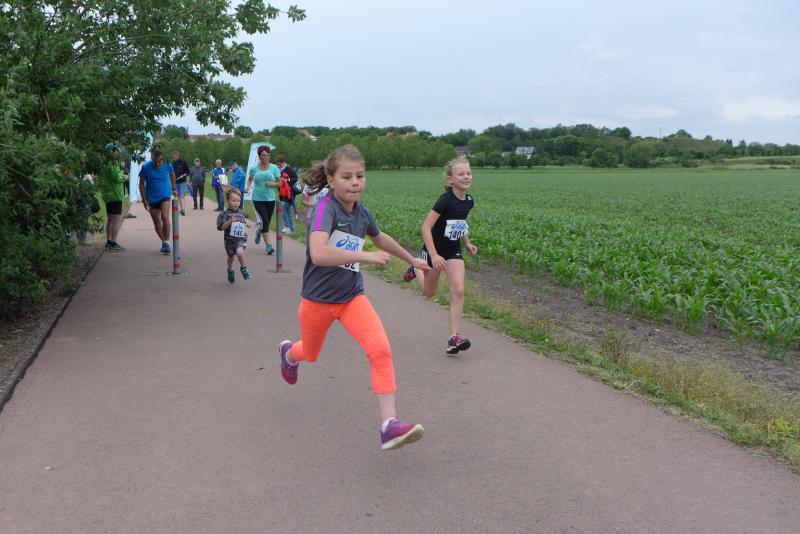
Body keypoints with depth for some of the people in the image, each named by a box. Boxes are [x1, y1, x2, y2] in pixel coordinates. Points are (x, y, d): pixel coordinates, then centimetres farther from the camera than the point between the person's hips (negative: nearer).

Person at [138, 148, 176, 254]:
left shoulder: (167, 165, -9)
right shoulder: (146, 167, -13)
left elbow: (172, 174, 15)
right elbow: (141, 184, -4)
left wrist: (174, 188, 21)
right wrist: (144, 200, -7)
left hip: (165, 195, -1)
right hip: (152, 199, 1)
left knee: (165, 217, -24)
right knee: (157, 224, 7)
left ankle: (167, 242, -15)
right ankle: (164, 242, 28)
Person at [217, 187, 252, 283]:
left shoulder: (241, 213, 5)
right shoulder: (225, 214, -10)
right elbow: (222, 227, -17)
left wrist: (246, 223, 5)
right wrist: (230, 221, -30)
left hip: (241, 238, 1)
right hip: (230, 239, -1)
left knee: (239, 252, -28)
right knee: (230, 257, 17)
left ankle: (243, 268, -3)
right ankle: (230, 271, 45)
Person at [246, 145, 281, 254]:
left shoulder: (274, 167, 0)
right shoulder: (254, 169, 1)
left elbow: (280, 183, 4)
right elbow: (250, 179, 21)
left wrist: (272, 184, -15)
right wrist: (247, 187, 3)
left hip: (270, 199, 2)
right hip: (258, 199, -2)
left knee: (267, 222, 11)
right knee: (265, 221, -14)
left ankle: (259, 231, 47)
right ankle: (268, 246, -11)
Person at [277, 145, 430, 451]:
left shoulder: (362, 213, -1)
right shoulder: (325, 209, -22)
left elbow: (380, 238, 23)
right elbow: (318, 253, -41)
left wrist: (411, 259, 32)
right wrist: (366, 256, -39)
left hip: (352, 297, 4)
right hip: (318, 299, -4)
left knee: (381, 349, -18)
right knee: (310, 354, 23)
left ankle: (389, 425, -16)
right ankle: (289, 353, 61)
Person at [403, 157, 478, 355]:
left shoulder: (469, 201, -3)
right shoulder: (445, 199, -23)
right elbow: (426, 227, -25)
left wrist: (467, 243, 7)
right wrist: (434, 255, -30)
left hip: (454, 251, 4)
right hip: (434, 250, -4)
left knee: (458, 291, -12)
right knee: (429, 292, 15)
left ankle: (454, 338, -10)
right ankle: (416, 270, 48)